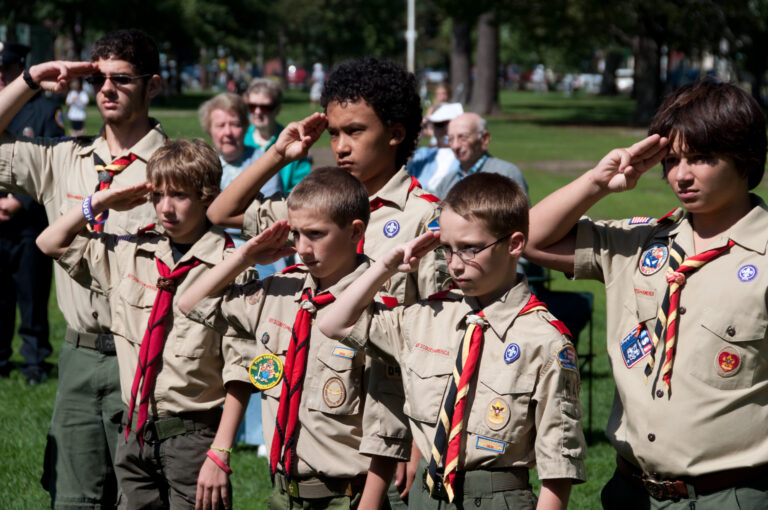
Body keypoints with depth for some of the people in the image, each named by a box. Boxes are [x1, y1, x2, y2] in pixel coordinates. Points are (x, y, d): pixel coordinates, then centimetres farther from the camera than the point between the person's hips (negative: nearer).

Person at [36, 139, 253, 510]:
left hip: (192, 433, -5)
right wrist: (100, 202, 5)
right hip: (136, 428, 6)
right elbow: (51, 242, 19)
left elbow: (239, 371, -13)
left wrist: (219, 454, -17)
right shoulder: (129, 253, 7)